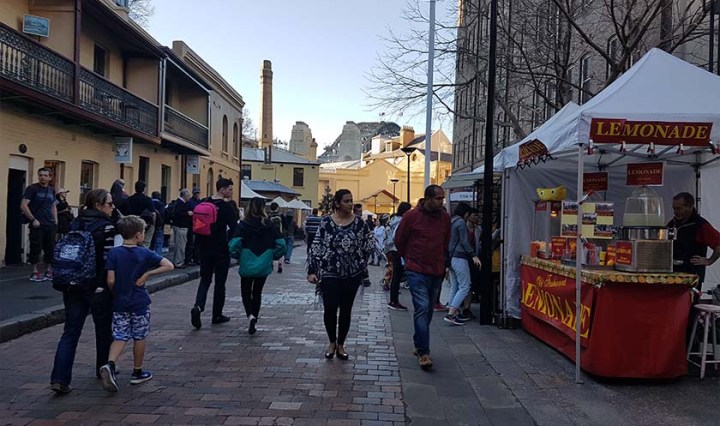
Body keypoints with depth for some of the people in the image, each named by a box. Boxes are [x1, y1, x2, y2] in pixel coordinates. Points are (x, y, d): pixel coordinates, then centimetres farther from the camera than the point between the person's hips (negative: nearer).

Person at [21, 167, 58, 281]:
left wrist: (56, 221, 10)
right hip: (37, 225, -5)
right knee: (36, 248, -2)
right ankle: (35, 272, 7)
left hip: (50, 225, 5)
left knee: (50, 248, 8)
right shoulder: (32, 188, -6)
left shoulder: (52, 190, 12)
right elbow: (23, 206, -11)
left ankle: (48, 271, 17)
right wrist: (33, 219, -15)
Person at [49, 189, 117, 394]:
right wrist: (105, 285, -9)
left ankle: (59, 378, -5)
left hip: (73, 284, 5)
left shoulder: (74, 224, 8)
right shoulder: (106, 226, -12)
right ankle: (104, 368, 30)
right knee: (103, 329, 14)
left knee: (70, 332, 5)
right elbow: (108, 259, -16)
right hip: (97, 286, -5)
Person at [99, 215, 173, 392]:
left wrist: (115, 294, 9)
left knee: (120, 337, 8)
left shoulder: (114, 253, -5)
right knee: (139, 337, 11)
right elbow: (169, 266, -13)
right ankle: (137, 373, 22)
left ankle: (109, 364, -16)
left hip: (119, 303, 2)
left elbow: (110, 281, -10)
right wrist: (147, 274, -8)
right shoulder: (145, 254, -7)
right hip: (140, 303, -2)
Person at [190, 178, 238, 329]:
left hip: (205, 248, 5)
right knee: (220, 282, 7)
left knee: (205, 280, 11)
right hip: (221, 249, -5)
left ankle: (198, 306, -12)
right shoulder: (226, 207, -13)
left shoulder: (203, 203, 7)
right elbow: (234, 228, -17)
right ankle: (217, 315, 15)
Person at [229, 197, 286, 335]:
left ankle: (250, 315, -11)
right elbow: (282, 245, -7)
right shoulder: (270, 225, -4)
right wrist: (273, 256, 10)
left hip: (247, 266, -2)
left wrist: (237, 256, 3)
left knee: (246, 293, 12)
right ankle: (255, 318, 22)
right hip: (264, 266, 2)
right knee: (257, 293, 18)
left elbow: (234, 245, -18)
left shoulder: (243, 225, -9)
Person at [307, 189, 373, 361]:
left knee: (346, 310, 8)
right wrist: (312, 271, -9)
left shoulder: (359, 223, 0)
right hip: (329, 273, -1)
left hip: (352, 274, 1)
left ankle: (341, 345, 24)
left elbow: (369, 244, 8)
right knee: (330, 308, -5)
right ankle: (332, 342, 20)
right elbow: (317, 246, -4)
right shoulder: (326, 222, -3)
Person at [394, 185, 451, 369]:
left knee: (428, 311, 13)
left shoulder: (445, 217, 4)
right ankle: (423, 352, -8)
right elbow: (399, 241, 4)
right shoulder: (411, 216, -9)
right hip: (417, 271, -5)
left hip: (437, 272, 5)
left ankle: (419, 345, 28)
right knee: (422, 309, -13)